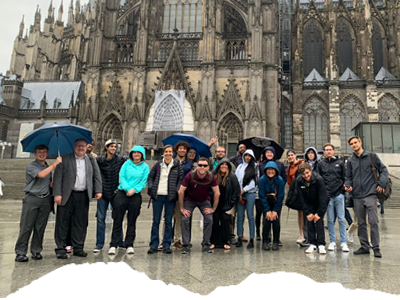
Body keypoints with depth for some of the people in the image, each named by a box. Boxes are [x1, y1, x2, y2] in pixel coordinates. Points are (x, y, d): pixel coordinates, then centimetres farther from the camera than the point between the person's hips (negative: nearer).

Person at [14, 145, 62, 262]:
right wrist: (55, 163, -19)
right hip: (31, 199, -5)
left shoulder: (49, 167, 18)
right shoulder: (31, 166, -2)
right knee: (26, 227, -2)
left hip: (46, 200, 5)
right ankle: (20, 252, 6)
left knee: (40, 227, 6)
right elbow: (41, 175, -21)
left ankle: (36, 251, 15)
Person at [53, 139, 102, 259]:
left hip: (83, 196, 2)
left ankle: (78, 248, 18)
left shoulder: (91, 160, 13)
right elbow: (58, 177, -1)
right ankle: (61, 248, 15)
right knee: (63, 222, 3)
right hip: (67, 195, -2)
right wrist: (57, 194, -9)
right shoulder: (65, 159, 4)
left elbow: (97, 175, 12)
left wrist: (98, 190, 1)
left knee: (81, 223, 7)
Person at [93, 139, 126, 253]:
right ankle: (99, 244, 13)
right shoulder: (99, 160, -1)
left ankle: (120, 241, 23)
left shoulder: (121, 159, 0)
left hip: (116, 192, 0)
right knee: (101, 218, 2)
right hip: (103, 193, 0)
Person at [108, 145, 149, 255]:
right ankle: (113, 245, 4)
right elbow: (121, 176, 0)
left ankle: (129, 245, 14)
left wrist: (134, 190, -13)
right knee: (117, 220, -2)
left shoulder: (145, 166, 8)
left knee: (132, 221, 6)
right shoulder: (126, 163, 9)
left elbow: (144, 182, 1)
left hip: (136, 195, 0)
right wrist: (127, 189, -13)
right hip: (122, 193, 0)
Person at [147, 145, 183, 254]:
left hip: (170, 196, -1)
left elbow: (181, 178, 5)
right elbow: (150, 177, 15)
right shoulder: (158, 164, 8)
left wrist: (176, 190, -7)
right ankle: (153, 245, 13)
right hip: (157, 196, 1)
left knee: (168, 221, 5)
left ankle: (166, 245, 13)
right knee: (156, 221, 5)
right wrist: (151, 188, 1)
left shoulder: (177, 165, 5)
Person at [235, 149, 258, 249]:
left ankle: (251, 240, 1)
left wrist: (243, 190, -6)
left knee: (250, 216, -3)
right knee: (240, 216, 2)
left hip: (250, 193, -3)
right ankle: (239, 238, 7)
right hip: (239, 193, 3)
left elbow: (254, 182, -1)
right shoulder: (240, 167, 15)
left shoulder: (255, 167, 6)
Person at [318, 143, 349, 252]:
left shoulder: (340, 163, 8)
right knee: (330, 220, 6)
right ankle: (332, 241, 14)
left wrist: (343, 190, -2)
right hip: (327, 195, 0)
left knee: (341, 219, 2)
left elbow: (344, 178, 9)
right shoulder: (321, 164, 8)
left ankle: (343, 242, 9)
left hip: (339, 195, 0)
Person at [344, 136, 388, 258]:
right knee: (361, 223, 10)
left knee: (373, 222, -6)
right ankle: (364, 246, 20)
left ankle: (376, 248, 4)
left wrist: (381, 184, -7)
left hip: (370, 194, -4)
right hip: (357, 196, 4)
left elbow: (383, 170, 4)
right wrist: (348, 185, -4)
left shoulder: (371, 156, 2)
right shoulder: (350, 160, 11)